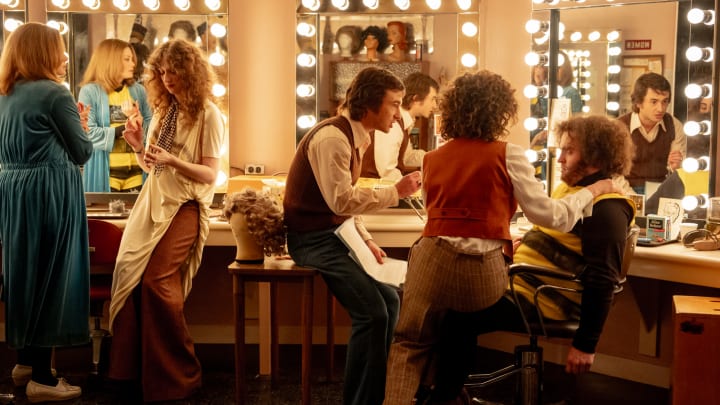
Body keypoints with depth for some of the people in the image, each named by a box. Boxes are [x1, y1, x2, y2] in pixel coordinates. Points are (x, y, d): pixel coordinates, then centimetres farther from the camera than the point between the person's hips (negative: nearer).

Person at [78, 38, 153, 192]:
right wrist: (123, 129, -9)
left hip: (136, 170, 4)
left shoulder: (138, 90, 9)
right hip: (106, 172, -4)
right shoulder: (90, 91, -4)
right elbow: (88, 134, -13)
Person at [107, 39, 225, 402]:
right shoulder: (162, 110, 15)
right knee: (129, 274, -5)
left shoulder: (208, 115, -5)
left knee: (157, 281, -17)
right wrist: (137, 145, -2)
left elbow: (209, 174, -9)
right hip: (152, 201, 6)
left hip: (184, 206, -6)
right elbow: (151, 167, 18)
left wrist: (172, 161, -24)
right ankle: (133, 365, 7)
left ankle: (179, 373, -3)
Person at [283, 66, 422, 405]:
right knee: (372, 313, -18)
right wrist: (396, 192, -21)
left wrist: (366, 241, 7)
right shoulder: (333, 137, -20)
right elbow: (341, 200, -28)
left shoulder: (356, 137, 12)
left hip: (335, 235, 10)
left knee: (389, 300, 8)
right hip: (314, 238, -10)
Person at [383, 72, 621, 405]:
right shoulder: (508, 155, -1)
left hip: (433, 263, 2)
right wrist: (592, 190, 16)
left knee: (410, 345, 21)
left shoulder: (431, 160, 13)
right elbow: (550, 216, 0)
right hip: (483, 271, -2)